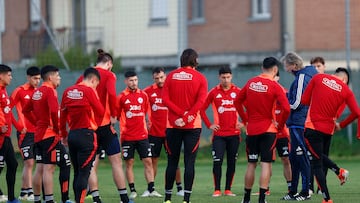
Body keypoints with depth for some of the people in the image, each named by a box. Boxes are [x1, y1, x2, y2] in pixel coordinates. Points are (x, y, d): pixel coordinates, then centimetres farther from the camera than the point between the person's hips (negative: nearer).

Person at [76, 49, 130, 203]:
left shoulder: (83, 77, 10)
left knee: (92, 165, 6)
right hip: (104, 124, -4)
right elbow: (111, 94, -20)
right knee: (116, 161, 3)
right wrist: (114, 115, -10)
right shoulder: (108, 75, -3)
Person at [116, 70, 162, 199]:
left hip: (142, 135, 3)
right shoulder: (122, 97, -2)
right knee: (129, 163, 1)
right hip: (127, 136, -3)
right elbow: (116, 115, 3)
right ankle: (132, 191, 5)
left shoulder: (143, 95, 7)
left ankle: (151, 189, -1)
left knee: (148, 161, -2)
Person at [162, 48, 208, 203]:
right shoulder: (200, 78, -1)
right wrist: (187, 116, -14)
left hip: (173, 125, 2)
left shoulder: (171, 76, 4)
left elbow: (165, 99, -5)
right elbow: (201, 101, -13)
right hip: (193, 126, -2)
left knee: (172, 162, 9)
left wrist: (181, 114, -10)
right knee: (189, 162, -2)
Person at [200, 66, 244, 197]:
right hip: (219, 133, -1)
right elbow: (202, 109, 6)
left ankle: (228, 189, 12)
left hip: (234, 133, 1)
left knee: (232, 162, 4)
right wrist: (209, 125, -1)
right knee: (217, 162, -8)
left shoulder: (238, 92, 3)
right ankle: (217, 190, -2)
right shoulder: (214, 92, 1)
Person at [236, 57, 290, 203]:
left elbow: (238, 101, 12)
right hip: (268, 129, -4)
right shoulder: (274, 86, -10)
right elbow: (286, 109, -18)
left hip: (251, 130, 4)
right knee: (266, 164, -4)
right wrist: (280, 125, -3)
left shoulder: (251, 82, 4)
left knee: (251, 164, 13)